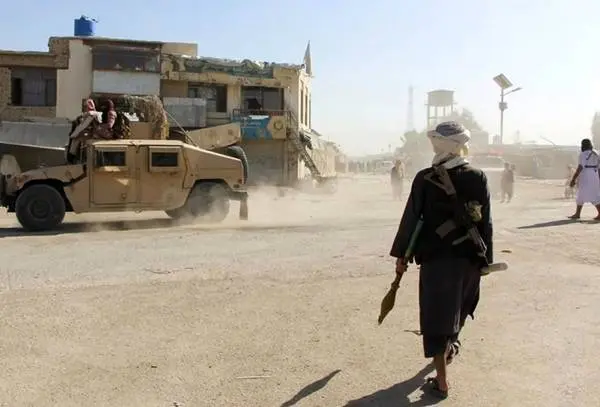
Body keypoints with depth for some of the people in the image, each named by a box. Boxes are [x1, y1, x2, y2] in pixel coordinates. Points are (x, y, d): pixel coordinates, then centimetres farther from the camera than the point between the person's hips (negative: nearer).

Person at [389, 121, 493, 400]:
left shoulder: (424, 179, -10)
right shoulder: (479, 178, -3)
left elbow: (411, 218, -6)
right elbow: (486, 223, 0)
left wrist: (401, 254, 4)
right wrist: (486, 258, 9)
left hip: (435, 257, -3)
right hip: (469, 257, 3)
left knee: (437, 317, 4)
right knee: (456, 309, 27)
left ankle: (441, 381, 7)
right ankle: (451, 345, 53)